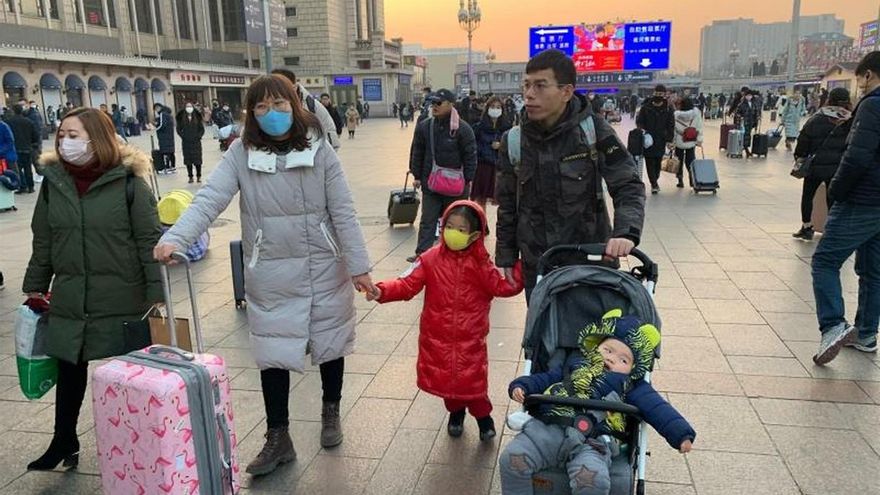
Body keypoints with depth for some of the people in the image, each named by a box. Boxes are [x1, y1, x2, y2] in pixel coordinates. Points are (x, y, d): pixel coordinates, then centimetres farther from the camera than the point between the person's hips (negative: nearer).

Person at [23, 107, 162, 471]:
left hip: (123, 298, -4)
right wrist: (35, 287, 15)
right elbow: (43, 242, 12)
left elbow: (149, 241, -10)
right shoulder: (53, 181, 4)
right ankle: (63, 442, 33)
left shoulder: (128, 181, -9)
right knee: (69, 371, 14)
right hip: (70, 298, 4)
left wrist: (157, 293, -13)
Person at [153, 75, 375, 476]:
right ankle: (278, 438, 24)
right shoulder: (241, 154, -6)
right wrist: (175, 238, -34)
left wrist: (358, 266, -7)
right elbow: (209, 199, -17)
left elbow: (342, 212, -6)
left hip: (324, 268, 0)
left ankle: (331, 413, 41)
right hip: (271, 273, 0)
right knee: (273, 354, 5)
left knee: (330, 342, 16)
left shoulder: (319, 150, -7)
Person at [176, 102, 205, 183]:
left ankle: (198, 176, 9)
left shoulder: (197, 117, 4)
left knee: (197, 159, -1)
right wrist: (183, 136, -5)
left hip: (196, 142, 0)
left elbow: (202, 129, 6)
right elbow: (179, 129, 7)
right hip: (186, 142, 1)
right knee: (188, 160, 2)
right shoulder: (181, 118, 4)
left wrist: (198, 136, -5)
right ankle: (190, 177, 9)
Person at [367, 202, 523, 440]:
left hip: (470, 337, -1)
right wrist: (383, 291, -23)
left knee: (472, 377, 2)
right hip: (437, 335, 1)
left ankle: (483, 415, 30)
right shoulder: (431, 259, -5)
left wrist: (519, 269, -16)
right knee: (443, 375, 12)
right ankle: (456, 411, 40)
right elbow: (408, 284, -9)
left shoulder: (481, 264, -4)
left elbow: (503, 287, -4)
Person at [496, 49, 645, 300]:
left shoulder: (593, 131, -9)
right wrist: (507, 258, 9)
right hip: (536, 267, 2)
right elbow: (507, 206, 8)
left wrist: (626, 232, -27)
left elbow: (629, 187, -9)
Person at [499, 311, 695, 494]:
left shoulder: (630, 386, 23)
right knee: (512, 459, -20)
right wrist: (521, 385, 10)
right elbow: (545, 378, 28)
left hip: (591, 441, -2)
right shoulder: (575, 362, 30)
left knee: (593, 478, -34)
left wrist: (681, 433, 0)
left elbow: (657, 408, 14)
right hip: (546, 427, 2)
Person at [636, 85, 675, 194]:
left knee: (658, 162, 11)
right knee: (649, 162, -3)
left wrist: (669, 139, -5)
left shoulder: (668, 110, 0)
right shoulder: (646, 107, -1)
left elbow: (671, 126, 2)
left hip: (661, 141, 1)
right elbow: (639, 121, 4)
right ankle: (654, 184, 2)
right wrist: (641, 129, -16)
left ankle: (655, 181, 30)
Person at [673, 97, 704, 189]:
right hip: (691, 142, 2)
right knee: (690, 160, 12)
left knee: (679, 161, 10)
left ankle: (680, 180, 12)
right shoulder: (696, 112, -8)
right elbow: (699, 127, -4)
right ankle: (692, 178, 4)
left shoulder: (676, 114, -14)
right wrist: (699, 140, 3)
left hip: (679, 142, -1)